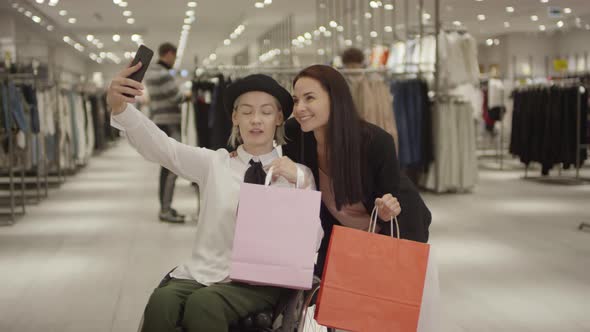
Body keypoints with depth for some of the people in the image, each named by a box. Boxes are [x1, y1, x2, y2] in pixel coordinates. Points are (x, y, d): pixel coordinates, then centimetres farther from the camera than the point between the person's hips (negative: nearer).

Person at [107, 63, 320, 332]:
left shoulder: (297, 174, 8)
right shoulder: (214, 163, 11)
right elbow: (160, 147, -4)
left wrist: (299, 182, -14)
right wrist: (120, 108, -22)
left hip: (257, 282, -1)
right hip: (203, 273, 2)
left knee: (204, 303, -31)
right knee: (162, 300, -30)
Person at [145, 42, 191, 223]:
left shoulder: (151, 72, 15)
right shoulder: (163, 75, -16)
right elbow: (176, 98, -15)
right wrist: (189, 96, 4)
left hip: (158, 121, 10)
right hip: (169, 124, -10)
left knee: (166, 167, 13)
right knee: (173, 168, -9)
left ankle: (165, 208, 18)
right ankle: (165, 210, -8)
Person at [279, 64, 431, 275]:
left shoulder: (376, 142, -31)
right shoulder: (294, 134, -21)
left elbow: (389, 203, -20)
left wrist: (386, 212, -40)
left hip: (396, 230, -3)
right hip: (338, 234, 3)